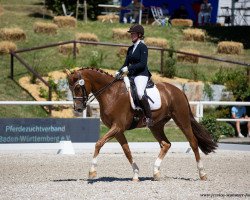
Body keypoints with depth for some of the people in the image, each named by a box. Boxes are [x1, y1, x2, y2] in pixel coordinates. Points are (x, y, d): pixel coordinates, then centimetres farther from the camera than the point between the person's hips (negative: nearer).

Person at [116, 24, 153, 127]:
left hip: (142, 74, -9)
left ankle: (149, 118, -28)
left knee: (140, 93, -33)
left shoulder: (143, 47, -6)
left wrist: (129, 68, -20)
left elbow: (143, 64, -15)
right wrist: (119, 71, -1)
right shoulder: (130, 49, 17)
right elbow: (126, 63, 18)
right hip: (131, 75, 9)